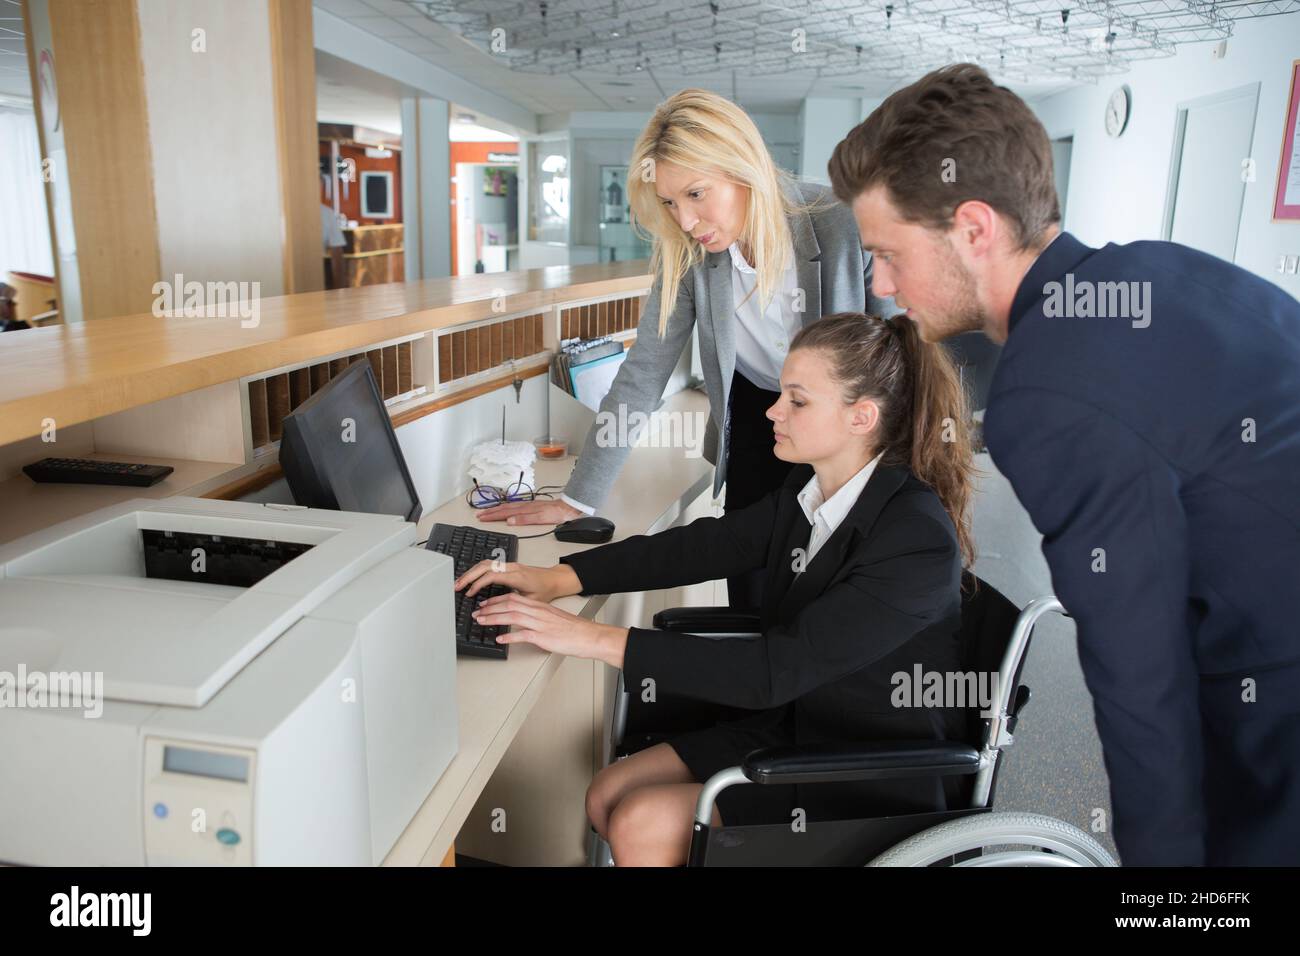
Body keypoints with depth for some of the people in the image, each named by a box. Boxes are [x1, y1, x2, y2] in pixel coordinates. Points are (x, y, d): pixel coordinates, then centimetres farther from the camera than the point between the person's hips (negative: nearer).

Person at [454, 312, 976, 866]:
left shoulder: (918, 541, -28)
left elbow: (777, 669, -32)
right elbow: (707, 544, -1)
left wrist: (597, 640, -32)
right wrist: (559, 578, -11)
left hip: (873, 785, -7)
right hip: (793, 724, 7)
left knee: (644, 827, -15)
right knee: (608, 798, 0)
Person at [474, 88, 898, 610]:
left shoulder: (847, 225, -22)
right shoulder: (686, 255, -13)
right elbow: (641, 376, -10)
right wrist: (577, 499, -11)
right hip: (754, 423, 2)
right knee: (752, 600, 1)